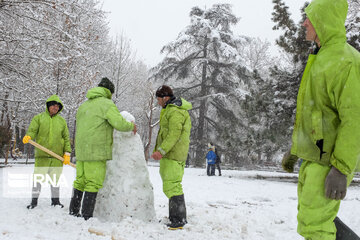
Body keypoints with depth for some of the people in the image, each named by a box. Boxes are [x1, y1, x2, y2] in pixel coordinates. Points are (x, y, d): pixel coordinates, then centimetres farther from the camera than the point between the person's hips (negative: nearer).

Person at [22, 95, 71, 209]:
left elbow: (66, 138, 11)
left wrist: (67, 153, 3)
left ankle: (55, 200, 18)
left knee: (55, 178, 8)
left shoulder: (62, 121, 12)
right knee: (38, 177, -1)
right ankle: (34, 200, 10)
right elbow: (32, 130, -3)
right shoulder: (38, 118, 7)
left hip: (57, 155, 2)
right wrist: (28, 136, -27)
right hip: (42, 155, -2)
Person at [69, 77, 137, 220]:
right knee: (94, 183, -4)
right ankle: (87, 217, -3)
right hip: (96, 151, -8)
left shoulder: (83, 106, 20)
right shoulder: (106, 104, -5)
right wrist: (131, 126, 3)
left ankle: (73, 212, 21)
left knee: (80, 181, 15)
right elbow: (119, 123, -15)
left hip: (80, 151, 8)